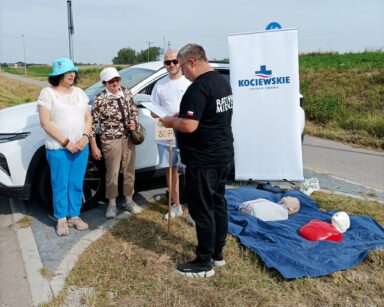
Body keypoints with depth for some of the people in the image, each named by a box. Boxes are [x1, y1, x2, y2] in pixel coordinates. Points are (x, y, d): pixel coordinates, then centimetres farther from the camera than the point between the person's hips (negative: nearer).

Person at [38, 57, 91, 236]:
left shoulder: (80, 93, 9)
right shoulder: (48, 93, -7)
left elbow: (88, 118, 10)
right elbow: (45, 122, -12)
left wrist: (85, 136, -9)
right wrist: (66, 142, -16)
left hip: (81, 147, 4)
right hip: (58, 148, -4)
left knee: (76, 184, 10)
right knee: (60, 185, 5)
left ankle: (74, 216, 24)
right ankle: (61, 219, 20)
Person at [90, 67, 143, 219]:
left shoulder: (126, 92, 2)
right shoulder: (100, 99, -12)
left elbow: (134, 110, 17)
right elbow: (93, 122, -9)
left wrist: (134, 122, -4)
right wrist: (94, 146, -10)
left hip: (128, 138, 5)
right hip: (110, 140, -5)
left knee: (129, 171, 13)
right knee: (112, 173, 5)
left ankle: (128, 201, 30)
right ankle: (112, 204, 22)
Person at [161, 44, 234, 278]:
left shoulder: (199, 87, -20)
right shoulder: (222, 82, 12)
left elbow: (189, 125, -26)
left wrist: (171, 122, -7)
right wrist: (181, 117, 14)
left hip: (203, 161, -10)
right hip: (223, 155, 10)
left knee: (202, 209, 0)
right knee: (218, 203, 16)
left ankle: (204, 263, 11)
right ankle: (217, 253, 29)